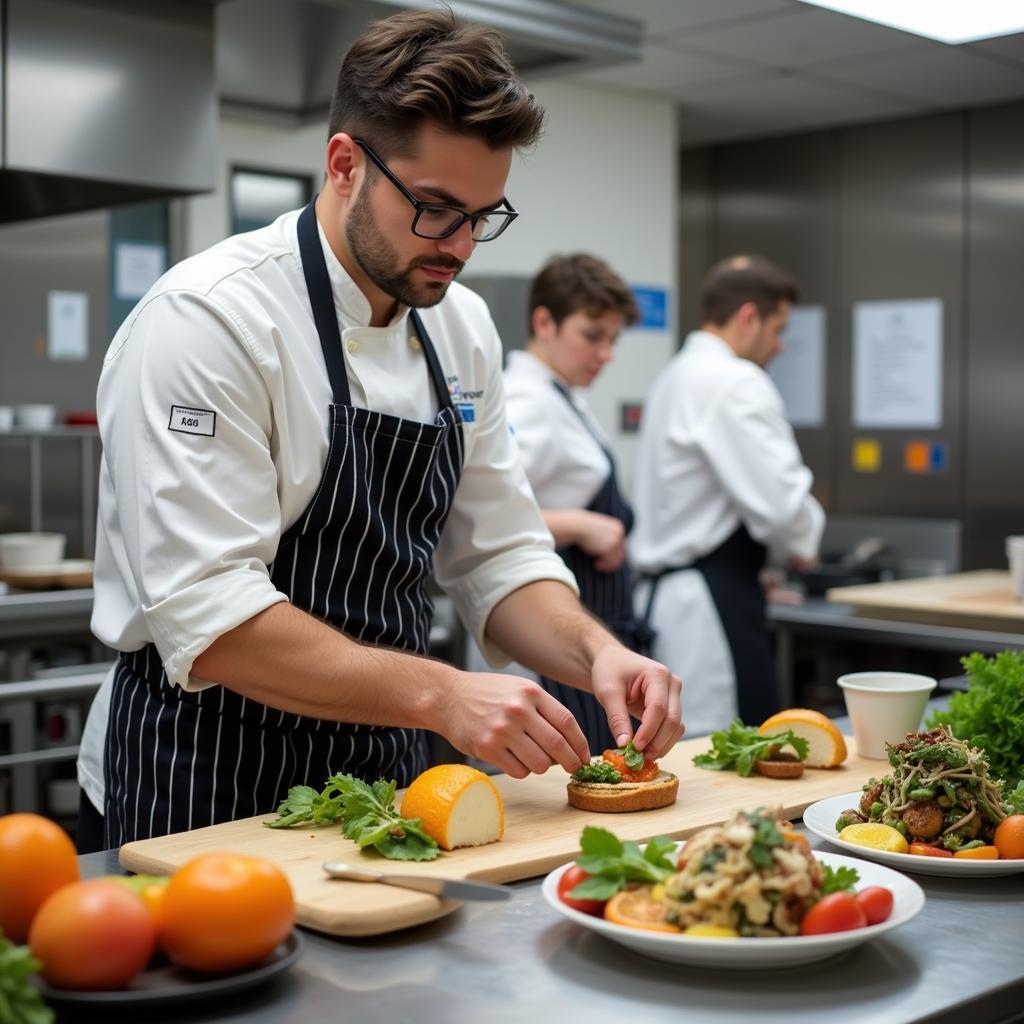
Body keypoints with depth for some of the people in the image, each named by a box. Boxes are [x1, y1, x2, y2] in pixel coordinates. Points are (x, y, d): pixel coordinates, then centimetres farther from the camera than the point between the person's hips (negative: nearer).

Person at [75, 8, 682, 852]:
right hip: (203, 792, -6)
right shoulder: (207, 322, -19)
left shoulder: (462, 326, 4)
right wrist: (440, 695, -31)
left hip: (382, 769, 7)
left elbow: (500, 556, 7)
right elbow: (208, 619, -26)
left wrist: (595, 651, -12)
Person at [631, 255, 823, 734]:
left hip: (662, 591, 10)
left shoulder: (674, 376, 19)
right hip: (711, 604, -10)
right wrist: (802, 545, 0)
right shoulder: (736, 383, -13)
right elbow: (778, 499, -21)